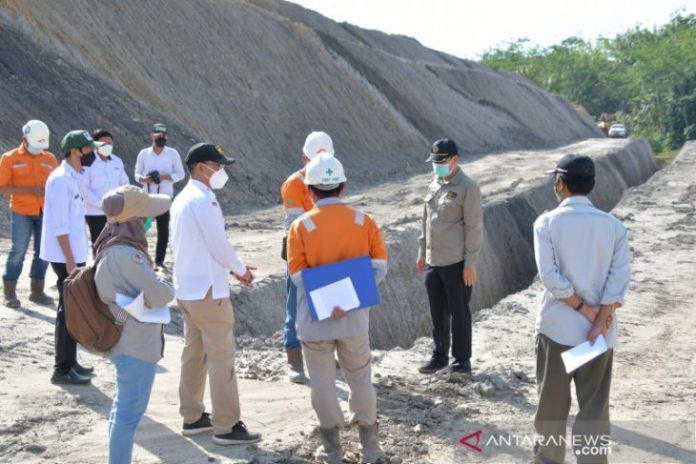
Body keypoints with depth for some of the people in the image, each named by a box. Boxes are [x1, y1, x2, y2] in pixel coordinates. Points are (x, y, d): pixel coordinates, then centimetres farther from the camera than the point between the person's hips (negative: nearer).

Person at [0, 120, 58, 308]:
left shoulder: (49, 158, 7)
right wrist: (29, 190, -18)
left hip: (45, 212, 4)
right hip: (21, 212, -4)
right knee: (18, 251, -1)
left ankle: (37, 291, 19)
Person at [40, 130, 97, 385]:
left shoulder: (72, 177, 12)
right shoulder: (61, 179, -17)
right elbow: (59, 226, -21)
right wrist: (70, 261, -21)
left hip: (75, 255, 9)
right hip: (67, 257, -9)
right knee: (69, 311, -3)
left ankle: (70, 362, 25)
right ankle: (62, 369, 4)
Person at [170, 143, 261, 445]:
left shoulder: (182, 199, 12)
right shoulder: (203, 200, -19)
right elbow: (219, 245, -19)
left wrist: (231, 268, 13)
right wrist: (240, 269, -2)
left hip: (186, 288, 10)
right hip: (207, 290, -10)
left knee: (194, 352, 15)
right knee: (221, 357, -3)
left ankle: (192, 416, 24)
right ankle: (227, 426, 2)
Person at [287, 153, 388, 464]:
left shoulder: (301, 226, -9)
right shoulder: (363, 221, -2)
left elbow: (298, 275, -13)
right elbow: (379, 267, -5)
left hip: (315, 320, -2)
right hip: (355, 317, 2)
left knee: (323, 383, 11)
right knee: (361, 380, 15)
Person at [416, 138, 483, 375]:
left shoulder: (467, 187, -12)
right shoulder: (434, 184, 9)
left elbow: (474, 227, -13)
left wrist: (470, 264, -14)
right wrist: (422, 252, 17)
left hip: (456, 262, -6)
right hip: (433, 261, 7)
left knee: (459, 312, 5)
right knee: (438, 312, 15)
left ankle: (462, 359, 18)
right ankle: (439, 355, 28)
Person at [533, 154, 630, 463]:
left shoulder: (547, 222, -7)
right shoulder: (614, 226, 0)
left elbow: (550, 276, -15)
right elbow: (620, 278, -8)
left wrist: (584, 309, -8)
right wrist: (599, 321, -10)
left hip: (557, 326, -1)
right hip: (600, 331, 2)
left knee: (552, 402, 13)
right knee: (595, 408, 8)